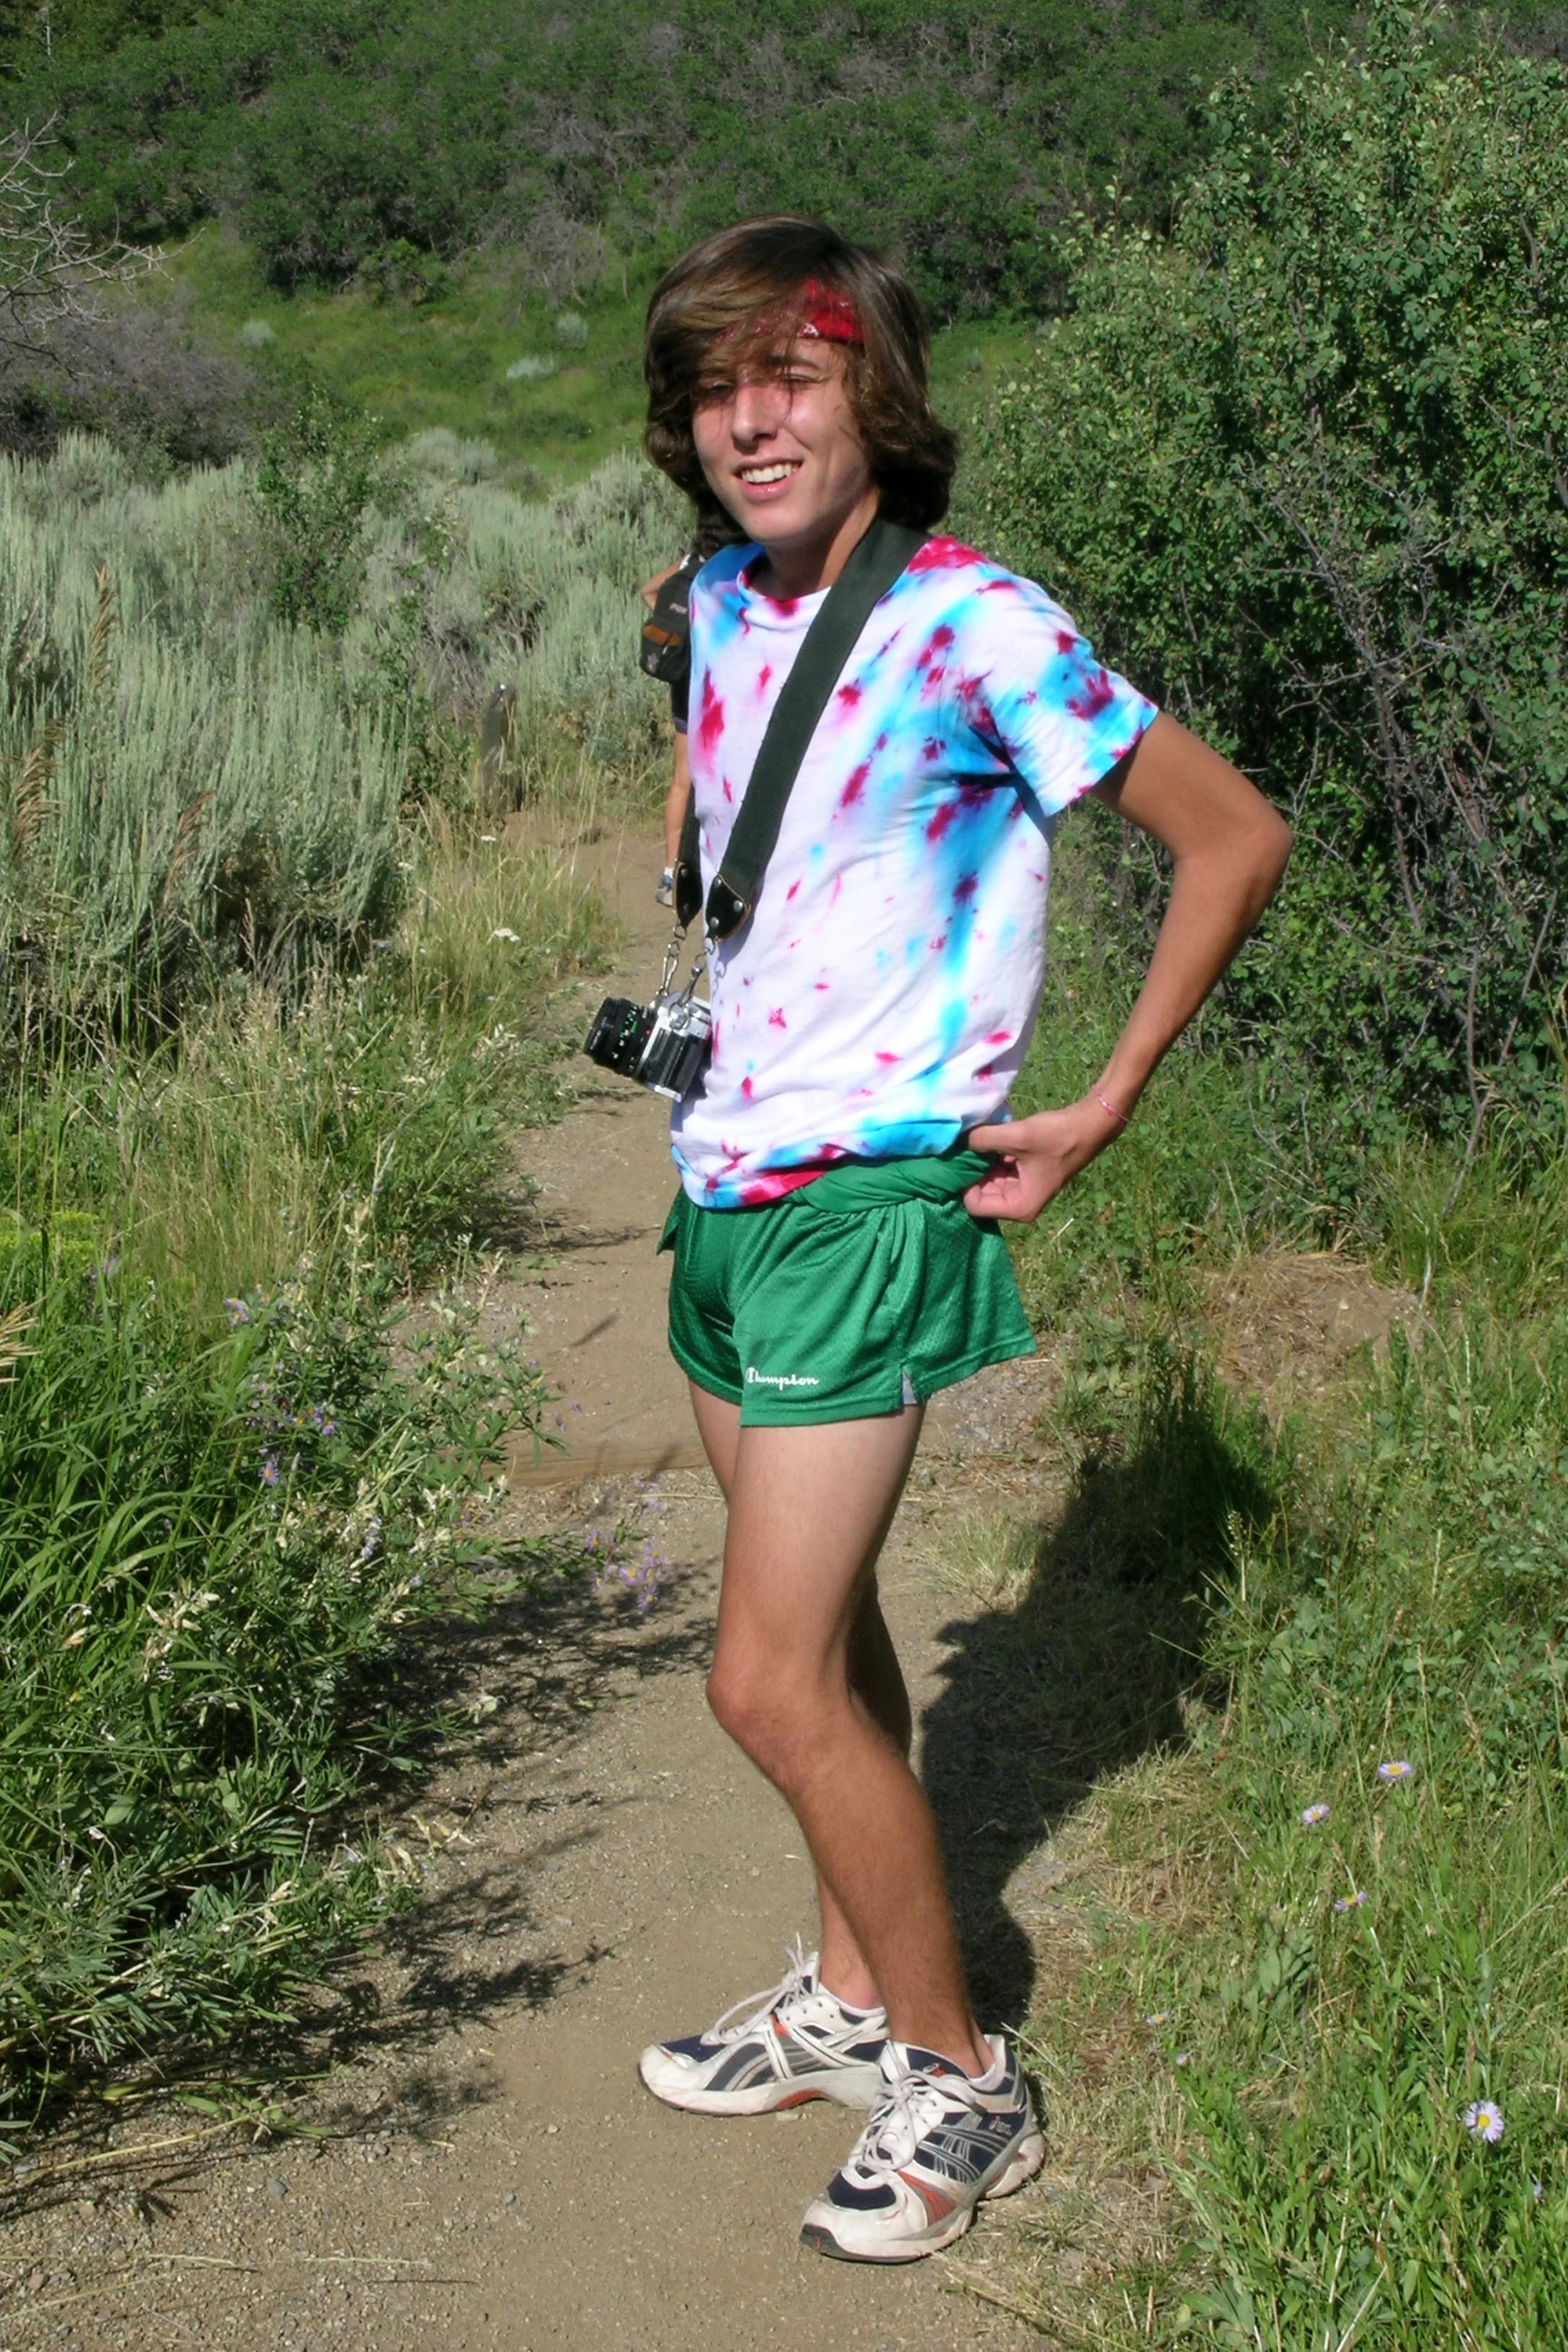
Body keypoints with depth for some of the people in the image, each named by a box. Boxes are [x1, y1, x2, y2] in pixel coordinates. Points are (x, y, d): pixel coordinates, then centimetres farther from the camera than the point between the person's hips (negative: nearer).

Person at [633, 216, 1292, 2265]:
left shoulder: (973, 627, -16)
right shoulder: (720, 608, 7)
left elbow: (1236, 838, -11)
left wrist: (1100, 1113, -9)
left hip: (868, 1205, -7)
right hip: (725, 1179, 7)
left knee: (773, 1683, -7)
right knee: (824, 1631, 18)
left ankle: (961, 2078, 12)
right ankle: (850, 1994, 35)